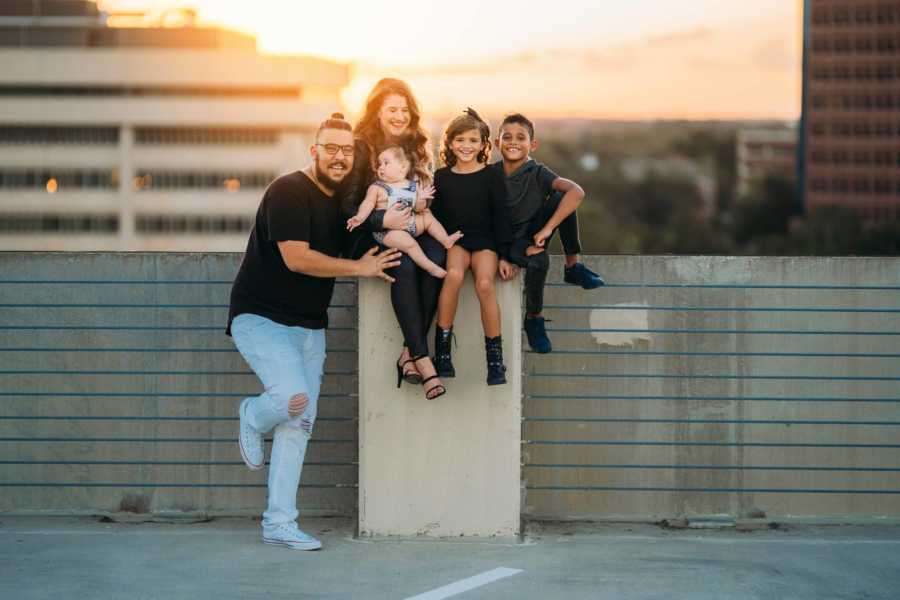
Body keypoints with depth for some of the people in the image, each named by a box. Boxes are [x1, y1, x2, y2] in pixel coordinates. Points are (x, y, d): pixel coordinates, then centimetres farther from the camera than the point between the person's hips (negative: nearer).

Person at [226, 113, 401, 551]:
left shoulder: (343, 202, 11)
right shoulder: (289, 191, -14)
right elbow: (296, 257, -24)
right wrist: (359, 268, -16)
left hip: (310, 326, 8)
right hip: (261, 317, -8)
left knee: (299, 425, 4)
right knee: (294, 397, -27)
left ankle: (279, 524, 11)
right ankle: (253, 417, 9)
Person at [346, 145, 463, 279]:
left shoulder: (412, 186, 8)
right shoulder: (377, 187, -1)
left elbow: (418, 208, 10)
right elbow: (368, 204, -11)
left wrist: (421, 199, -11)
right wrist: (360, 217, -29)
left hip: (410, 223, 6)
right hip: (387, 229, -6)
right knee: (409, 243, -27)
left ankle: (446, 240, 9)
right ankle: (431, 267, -27)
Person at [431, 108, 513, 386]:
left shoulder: (491, 176, 4)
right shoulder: (441, 177, 10)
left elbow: (501, 216, 3)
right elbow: (436, 215, 13)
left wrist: (505, 254, -2)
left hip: (485, 240, -1)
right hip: (453, 240, 1)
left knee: (484, 282, -29)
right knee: (454, 274, -32)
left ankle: (495, 356, -20)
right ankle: (442, 348, -24)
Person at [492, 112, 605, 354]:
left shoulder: (537, 173, -11)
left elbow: (577, 192, -27)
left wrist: (548, 228, -33)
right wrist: (499, 257, -18)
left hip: (534, 233, 2)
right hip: (509, 241, -2)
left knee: (562, 196, -23)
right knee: (538, 260, -36)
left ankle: (573, 266, -8)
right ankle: (533, 318, -9)